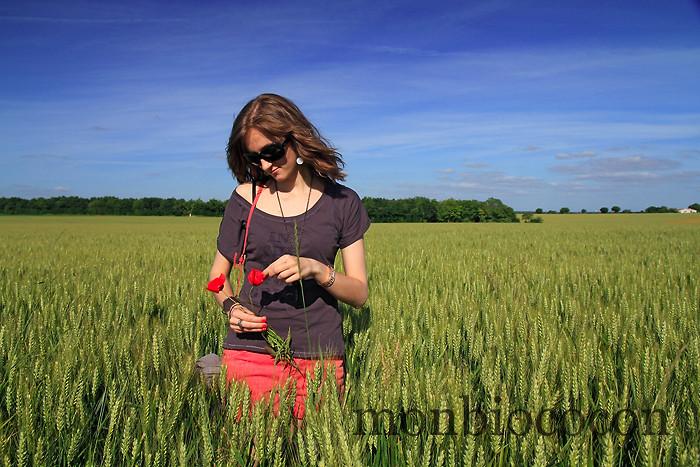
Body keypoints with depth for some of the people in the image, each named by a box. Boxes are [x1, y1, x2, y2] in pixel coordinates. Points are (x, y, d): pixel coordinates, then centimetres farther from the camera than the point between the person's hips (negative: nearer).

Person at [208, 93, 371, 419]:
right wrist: (230, 306, -9)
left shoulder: (342, 202, 2)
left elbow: (359, 293, 2)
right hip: (250, 353, 1)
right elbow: (218, 273, 12)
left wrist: (316, 270, -16)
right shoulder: (245, 199, 4)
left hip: (319, 357, 0)